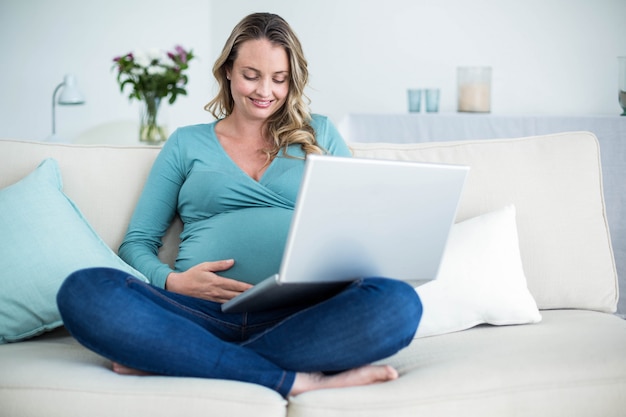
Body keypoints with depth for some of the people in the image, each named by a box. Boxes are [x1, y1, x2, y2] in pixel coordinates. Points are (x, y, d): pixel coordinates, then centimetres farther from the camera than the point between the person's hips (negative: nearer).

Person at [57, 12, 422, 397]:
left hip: (296, 314, 1)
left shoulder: (319, 134, 22)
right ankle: (292, 378, -31)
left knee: (398, 303, -34)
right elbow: (137, 242, 17)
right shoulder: (187, 144, 21)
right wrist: (171, 281, -7)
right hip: (200, 309, 0)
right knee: (84, 292, -31)